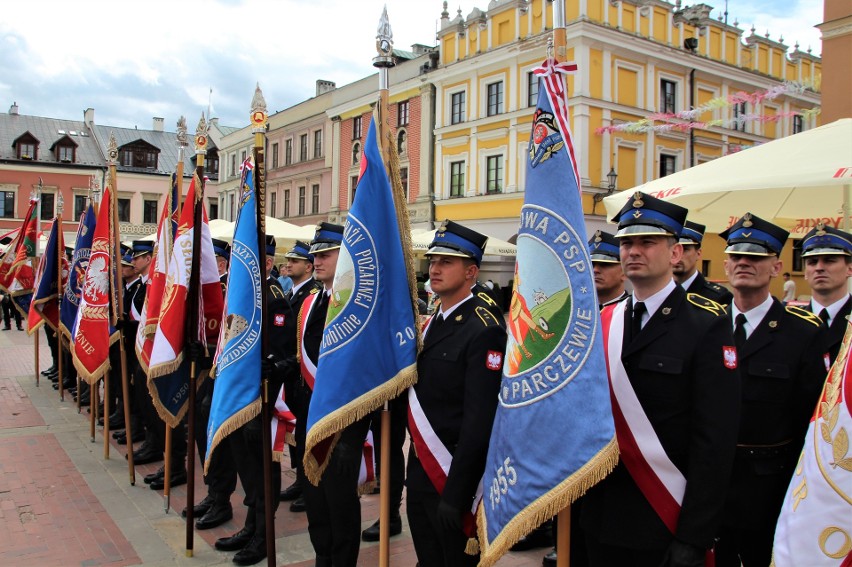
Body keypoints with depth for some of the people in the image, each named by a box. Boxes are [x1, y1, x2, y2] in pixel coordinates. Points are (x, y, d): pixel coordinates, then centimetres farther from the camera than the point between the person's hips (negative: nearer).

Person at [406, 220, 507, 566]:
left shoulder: (485, 330, -17)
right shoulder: (429, 323, 8)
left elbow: (479, 421, -21)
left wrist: (455, 494, -21)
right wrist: (414, 470, 9)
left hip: (454, 477, -7)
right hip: (419, 472, 8)